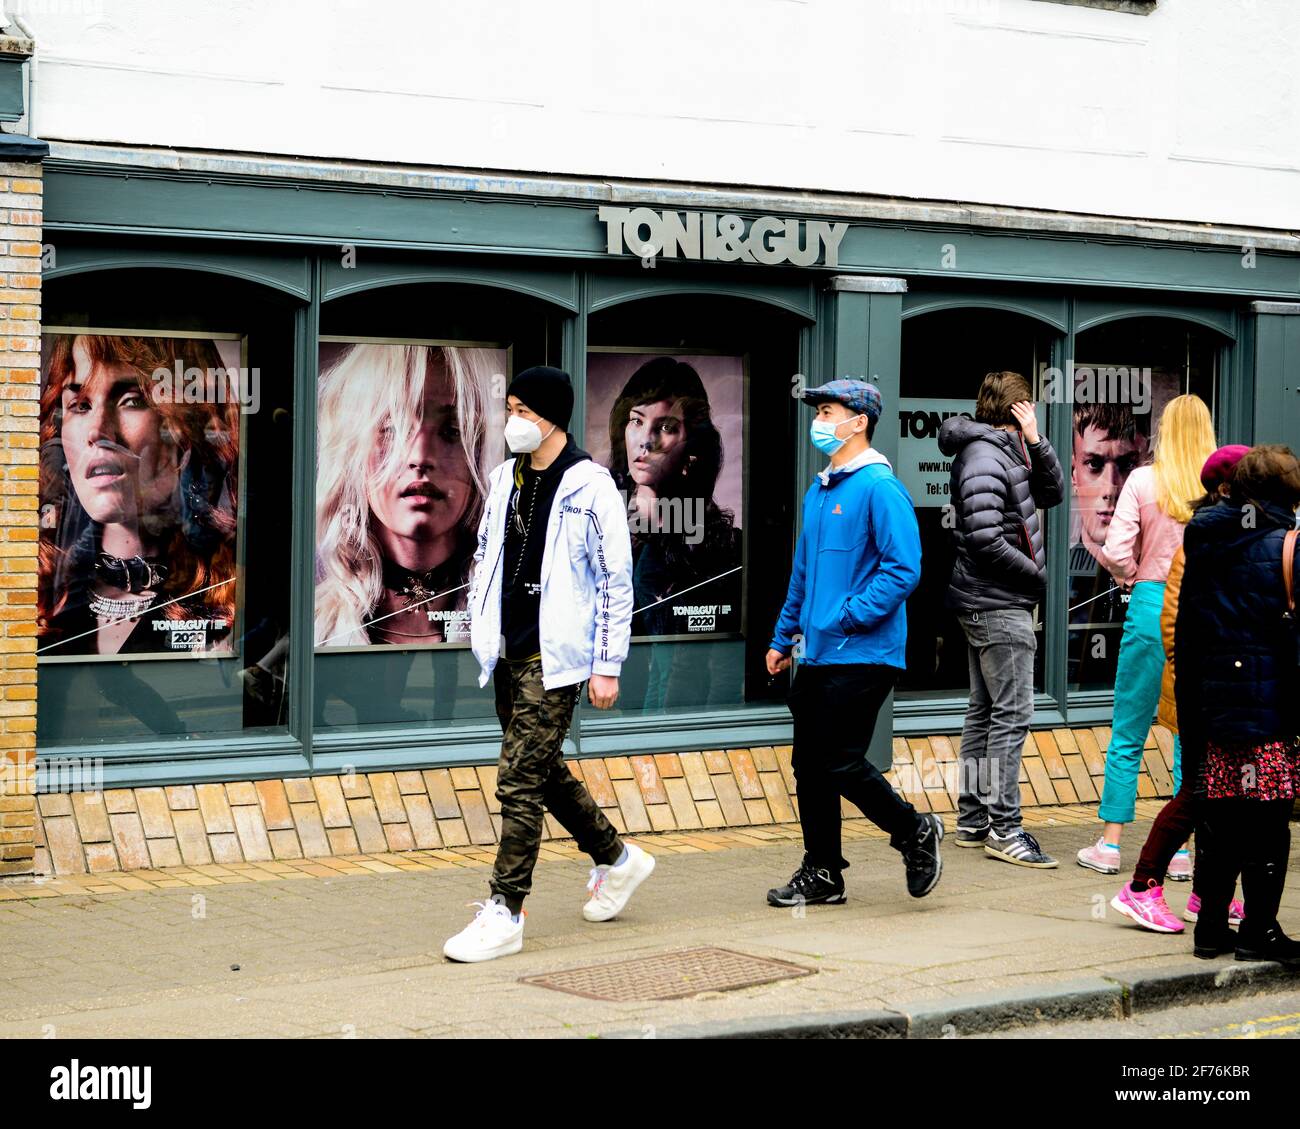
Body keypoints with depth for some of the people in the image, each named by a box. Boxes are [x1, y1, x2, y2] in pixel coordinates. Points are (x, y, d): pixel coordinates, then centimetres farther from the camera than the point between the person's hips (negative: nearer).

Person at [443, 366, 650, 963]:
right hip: (510, 655, 8)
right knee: (543, 770, 18)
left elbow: (616, 581, -10)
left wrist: (608, 666, -12)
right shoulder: (506, 478, 10)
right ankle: (617, 858, 37)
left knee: (519, 781, -10)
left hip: (554, 660, -8)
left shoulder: (590, 488, -11)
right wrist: (480, 626, 14)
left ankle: (504, 913, -5)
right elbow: (486, 554, 21)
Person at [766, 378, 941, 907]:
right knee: (809, 764, 8)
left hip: (861, 655, -9)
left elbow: (903, 569, -19)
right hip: (816, 655, 9)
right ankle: (821, 874, 17)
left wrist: (850, 616, -20)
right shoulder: (818, 492, 15)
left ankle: (914, 832, 14)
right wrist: (783, 638, 22)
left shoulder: (880, 488, -12)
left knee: (841, 762, -8)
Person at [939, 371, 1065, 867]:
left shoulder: (1007, 452, 15)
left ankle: (972, 820, 19)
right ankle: (1003, 827, -8)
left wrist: (1035, 441, 2)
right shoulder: (985, 459, -16)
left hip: (987, 604, 11)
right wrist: (1036, 573, -11)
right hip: (999, 606, -11)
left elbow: (1052, 492, 15)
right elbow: (986, 540, -23)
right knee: (1012, 714, -9)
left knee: (984, 711, 13)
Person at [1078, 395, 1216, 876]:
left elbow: (1115, 553, -9)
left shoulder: (1143, 481, -6)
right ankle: (1181, 850, 9)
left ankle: (1110, 844, 13)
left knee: (1128, 735, 9)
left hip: (1152, 606, -1)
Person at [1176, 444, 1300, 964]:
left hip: (1209, 703, 5)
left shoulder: (1201, 541, 9)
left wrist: (1190, 703, 16)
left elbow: (1181, 629, 12)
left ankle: (1211, 927, 13)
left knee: (1216, 820, 10)